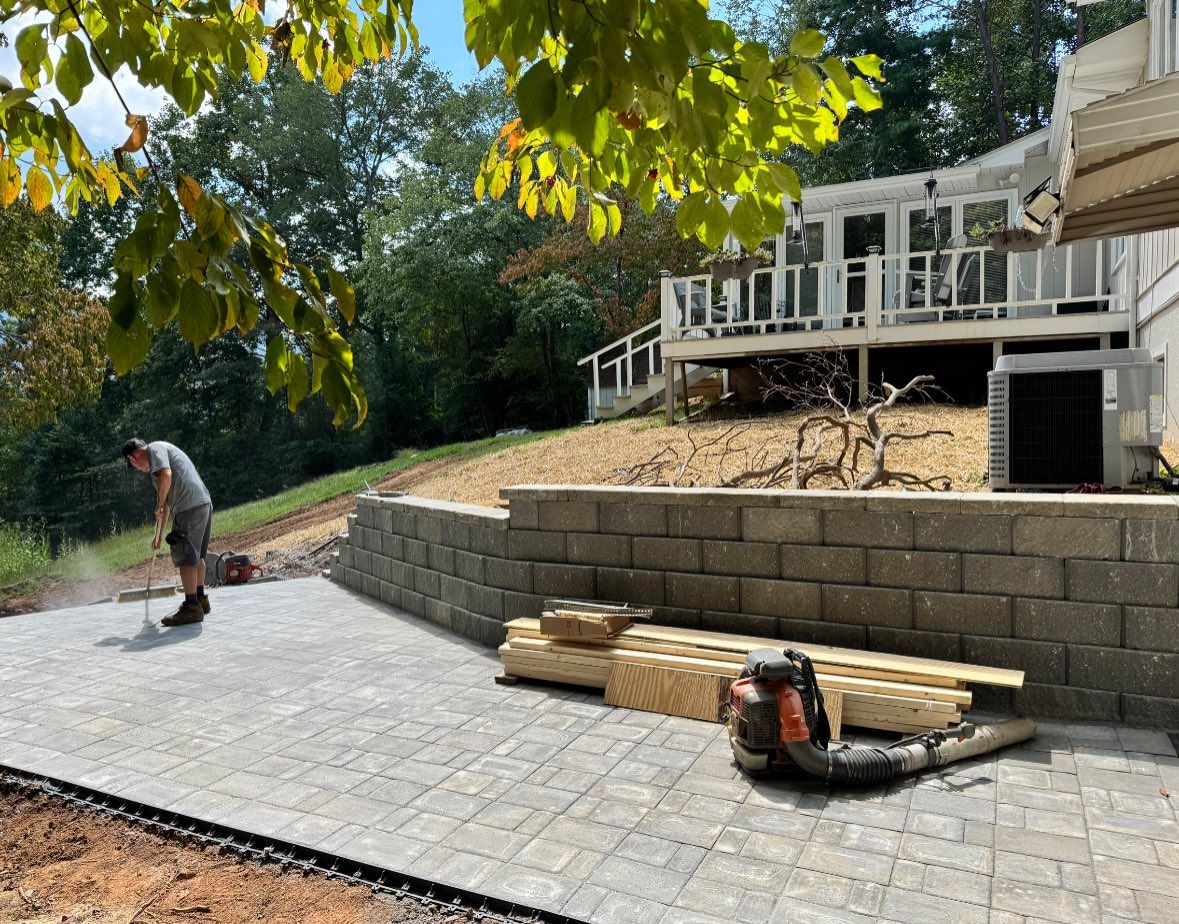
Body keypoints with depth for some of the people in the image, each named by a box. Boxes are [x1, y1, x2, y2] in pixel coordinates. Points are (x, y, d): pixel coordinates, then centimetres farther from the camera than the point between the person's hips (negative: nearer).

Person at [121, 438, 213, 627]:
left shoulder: (154, 448, 3)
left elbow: (166, 475, -19)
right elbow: (165, 501, 32)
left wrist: (159, 506, -7)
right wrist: (158, 535, 32)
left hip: (190, 507, -10)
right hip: (204, 504, 10)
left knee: (185, 557, -7)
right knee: (196, 555, 19)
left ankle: (192, 608, -6)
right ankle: (201, 600, 29)